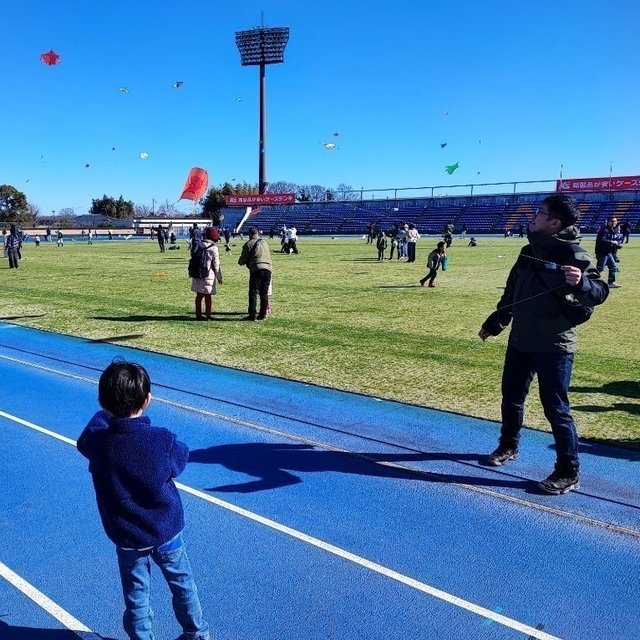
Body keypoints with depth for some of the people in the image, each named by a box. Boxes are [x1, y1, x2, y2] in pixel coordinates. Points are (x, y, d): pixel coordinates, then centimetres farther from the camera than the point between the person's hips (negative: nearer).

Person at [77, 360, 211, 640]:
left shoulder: (97, 444, -22)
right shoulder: (163, 440, -26)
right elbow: (181, 459, -4)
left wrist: (108, 412, 16)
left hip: (126, 536, 0)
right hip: (166, 531, 0)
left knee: (135, 592, 20)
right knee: (182, 583, 23)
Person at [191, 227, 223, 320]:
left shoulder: (198, 245, 0)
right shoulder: (213, 248, -13)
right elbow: (216, 265, -9)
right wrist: (219, 277, 1)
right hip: (208, 275, -4)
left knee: (199, 295, 12)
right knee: (207, 296, 6)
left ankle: (198, 315, 18)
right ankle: (208, 315, 10)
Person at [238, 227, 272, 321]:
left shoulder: (249, 244, 4)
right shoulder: (265, 243, 20)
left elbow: (243, 259, 5)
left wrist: (240, 262, 28)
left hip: (256, 269, -5)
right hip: (267, 268, 5)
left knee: (253, 292, 0)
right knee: (264, 293, 9)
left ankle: (252, 315, -4)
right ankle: (263, 314, 11)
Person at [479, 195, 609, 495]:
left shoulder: (573, 254, -13)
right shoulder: (529, 251, 9)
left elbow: (599, 292, -21)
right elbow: (511, 293, 18)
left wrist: (581, 283, -43)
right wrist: (494, 323, 23)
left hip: (554, 346, -7)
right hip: (520, 341, 8)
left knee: (556, 408, -1)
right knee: (511, 397, 17)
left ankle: (568, 473, 12)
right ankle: (508, 447, 37)